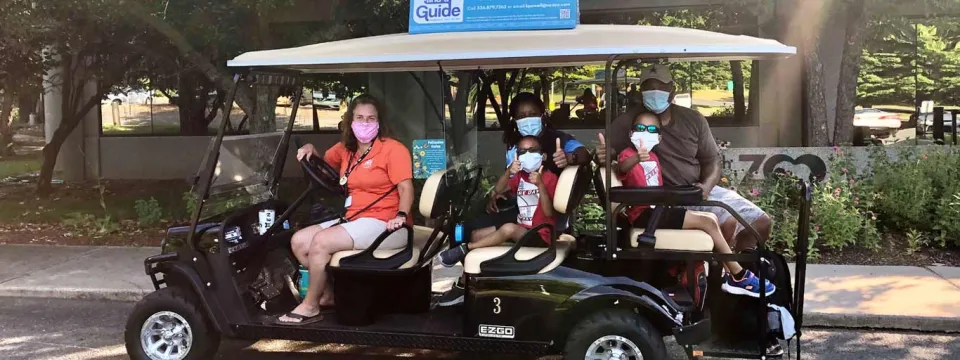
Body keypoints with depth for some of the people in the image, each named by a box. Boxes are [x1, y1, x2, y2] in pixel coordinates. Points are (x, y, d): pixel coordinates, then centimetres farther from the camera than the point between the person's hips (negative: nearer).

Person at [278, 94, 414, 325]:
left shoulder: (393, 149, -8)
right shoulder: (345, 149, 13)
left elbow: (406, 188, -15)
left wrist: (401, 216, -34)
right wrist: (311, 150, 7)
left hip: (383, 225, -8)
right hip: (353, 220, 8)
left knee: (321, 241, -24)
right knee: (299, 241, -2)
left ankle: (310, 306, -8)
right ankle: (330, 293, 9)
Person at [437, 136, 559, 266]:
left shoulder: (550, 178, -8)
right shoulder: (520, 176, 14)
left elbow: (548, 213, -18)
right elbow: (499, 189, -1)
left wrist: (540, 185, -31)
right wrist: (508, 172, -19)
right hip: (520, 227, 8)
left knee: (509, 228, -36)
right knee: (476, 235, 0)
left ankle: (465, 248, -24)